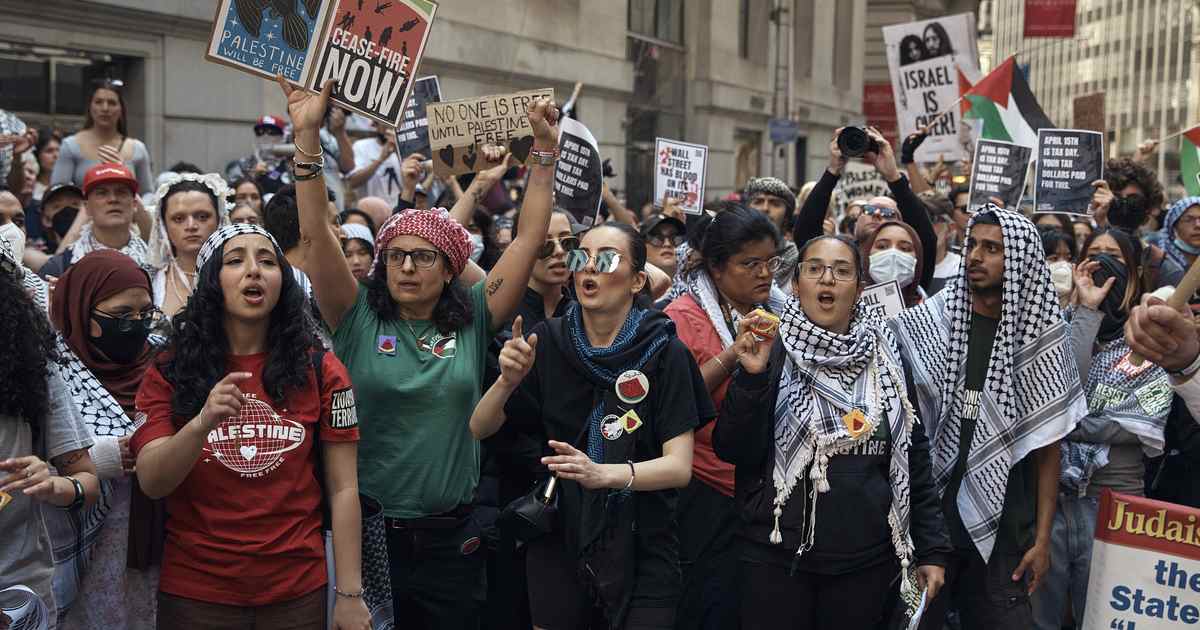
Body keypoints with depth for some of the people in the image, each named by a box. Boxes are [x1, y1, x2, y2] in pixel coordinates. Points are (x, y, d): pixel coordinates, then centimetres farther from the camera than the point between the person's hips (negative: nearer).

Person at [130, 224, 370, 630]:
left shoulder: (320, 370, -2)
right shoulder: (169, 369, -2)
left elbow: (343, 488, -2)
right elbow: (151, 484, -11)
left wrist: (350, 595, -7)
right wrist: (203, 422, -28)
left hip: (297, 592, 0)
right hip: (195, 592, 0)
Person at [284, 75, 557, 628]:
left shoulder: (473, 321, 1)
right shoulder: (359, 321, -3)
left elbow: (530, 236, -1)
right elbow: (315, 232, -13)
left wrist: (545, 150, -6)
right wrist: (307, 135, -21)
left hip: (451, 539, 2)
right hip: (367, 533, -1)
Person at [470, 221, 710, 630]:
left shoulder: (664, 352, -10)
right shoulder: (549, 341, -2)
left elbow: (679, 466, -15)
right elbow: (479, 430, -1)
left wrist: (605, 473, -33)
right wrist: (508, 381, -21)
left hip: (641, 551, -2)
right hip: (558, 543, 3)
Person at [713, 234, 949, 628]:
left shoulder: (885, 358, 4)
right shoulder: (771, 351, -3)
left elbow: (914, 454, 8)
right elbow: (735, 451, -8)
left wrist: (932, 548, 6)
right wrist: (752, 376, -21)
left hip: (867, 558, 2)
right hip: (776, 555, -2)